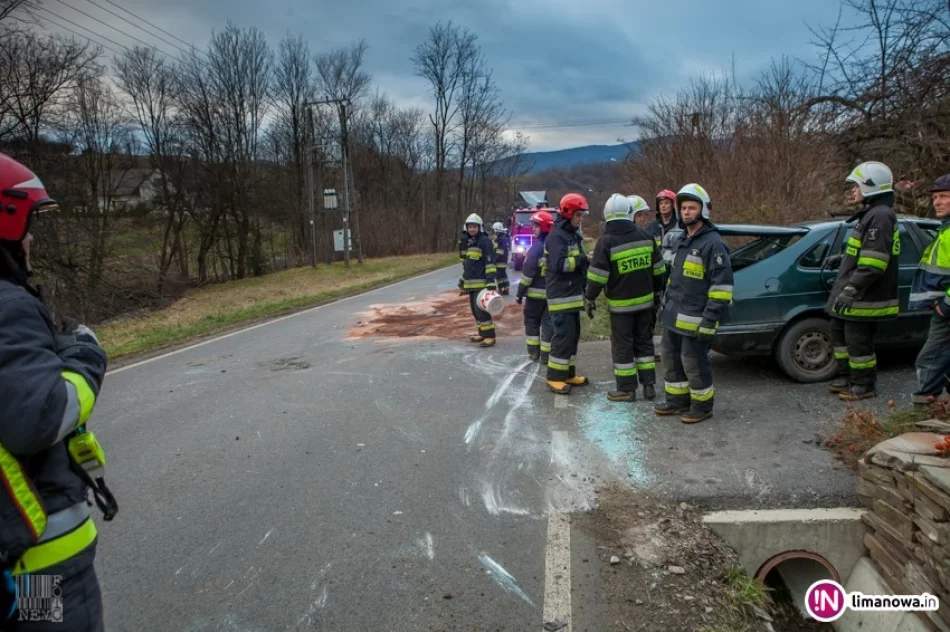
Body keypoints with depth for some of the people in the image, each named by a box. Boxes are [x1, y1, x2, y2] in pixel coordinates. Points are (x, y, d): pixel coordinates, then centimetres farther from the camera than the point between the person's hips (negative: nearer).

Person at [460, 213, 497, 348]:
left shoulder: (485, 241, -10)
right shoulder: (468, 242, 18)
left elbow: (490, 262, -17)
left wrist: (491, 280, -24)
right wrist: (463, 279, 27)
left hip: (481, 283, -9)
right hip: (471, 283, 9)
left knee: (481, 309, -12)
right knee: (475, 309, 14)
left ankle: (490, 337, -8)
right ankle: (482, 333, 25)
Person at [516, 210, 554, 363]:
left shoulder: (536, 247, -16)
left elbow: (528, 272, -16)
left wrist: (520, 293, -8)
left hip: (536, 292, -5)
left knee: (532, 320, 12)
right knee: (548, 322, 7)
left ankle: (534, 351, 15)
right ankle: (546, 355, 7)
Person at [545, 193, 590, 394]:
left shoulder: (573, 234, 17)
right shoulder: (556, 236, -14)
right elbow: (559, 265, -25)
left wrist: (585, 261, 3)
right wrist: (583, 260, -18)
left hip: (573, 294, 10)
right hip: (561, 296, -10)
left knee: (573, 335, 13)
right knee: (564, 335, -9)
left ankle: (568, 373, 22)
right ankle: (554, 377, -2)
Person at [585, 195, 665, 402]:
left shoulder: (606, 241, -13)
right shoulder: (645, 236, 2)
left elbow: (597, 275, -15)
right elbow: (658, 269, 10)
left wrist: (590, 298, -2)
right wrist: (657, 292, 22)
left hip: (621, 305, -5)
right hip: (645, 301, 5)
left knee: (622, 347, 3)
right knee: (644, 342, 16)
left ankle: (627, 390, 8)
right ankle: (649, 385, 20)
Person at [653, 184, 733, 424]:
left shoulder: (712, 243, -15)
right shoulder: (680, 241, 13)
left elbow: (722, 286, -18)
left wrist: (709, 321, -21)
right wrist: (667, 302, 21)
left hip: (694, 319, -9)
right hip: (674, 315, 9)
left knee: (694, 362, 0)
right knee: (671, 357, 16)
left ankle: (702, 406, 18)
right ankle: (677, 400, 31)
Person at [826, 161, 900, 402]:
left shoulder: (880, 216, -18)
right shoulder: (870, 214, 16)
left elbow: (873, 262, -25)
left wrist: (851, 289, -27)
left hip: (864, 297, -11)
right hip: (856, 293, 11)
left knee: (857, 340, -2)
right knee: (840, 333, 18)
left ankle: (864, 385, 11)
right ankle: (847, 377, 30)